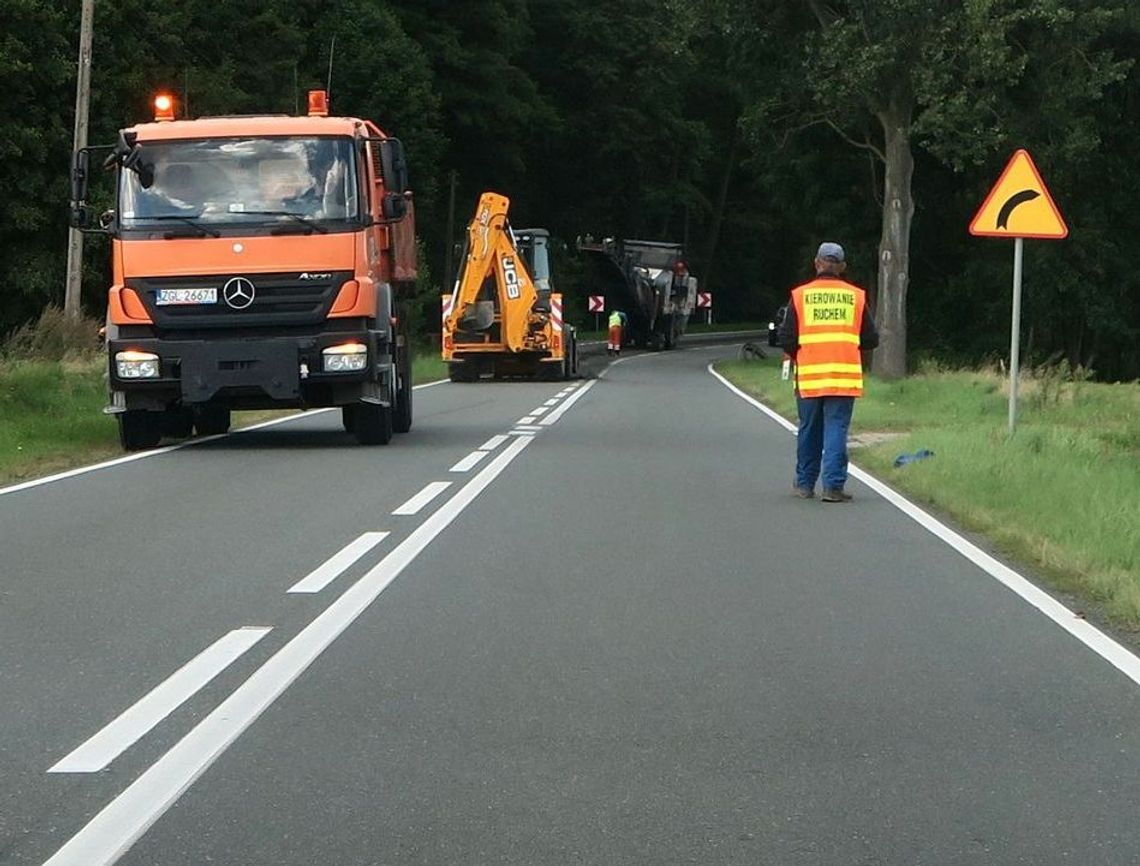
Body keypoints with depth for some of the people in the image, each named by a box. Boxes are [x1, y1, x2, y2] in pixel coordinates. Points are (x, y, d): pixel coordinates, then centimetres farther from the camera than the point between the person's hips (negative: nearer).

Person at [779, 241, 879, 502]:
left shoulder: (800, 295, 0)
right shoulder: (856, 296, 2)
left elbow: (787, 339, 0)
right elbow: (871, 339, 6)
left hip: (809, 376, 1)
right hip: (844, 376, -1)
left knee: (809, 431, 13)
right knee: (836, 430, 0)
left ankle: (804, 484, 23)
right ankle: (833, 485, -9)